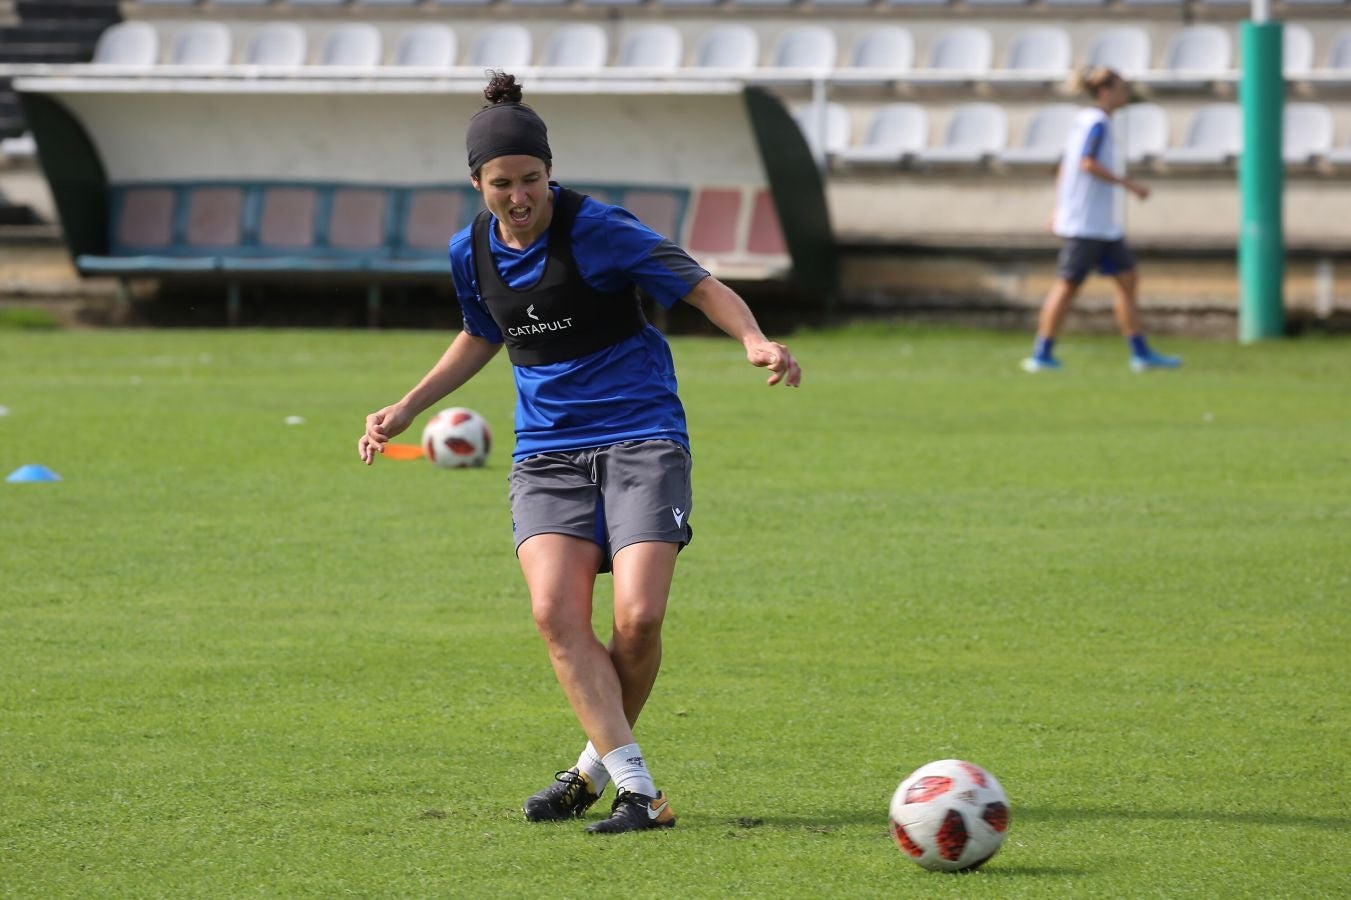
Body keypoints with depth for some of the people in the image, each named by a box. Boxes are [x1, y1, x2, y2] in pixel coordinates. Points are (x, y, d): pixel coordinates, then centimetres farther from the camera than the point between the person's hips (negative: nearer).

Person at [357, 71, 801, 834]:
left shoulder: (596, 229, -12)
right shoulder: (473, 251, 5)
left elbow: (703, 287, -9)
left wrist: (754, 340, -28)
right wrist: (408, 408, 22)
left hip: (640, 435, -4)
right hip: (546, 450, 4)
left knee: (638, 616, -17)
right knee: (556, 613, -19)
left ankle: (597, 765, 9)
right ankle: (636, 786, -18)